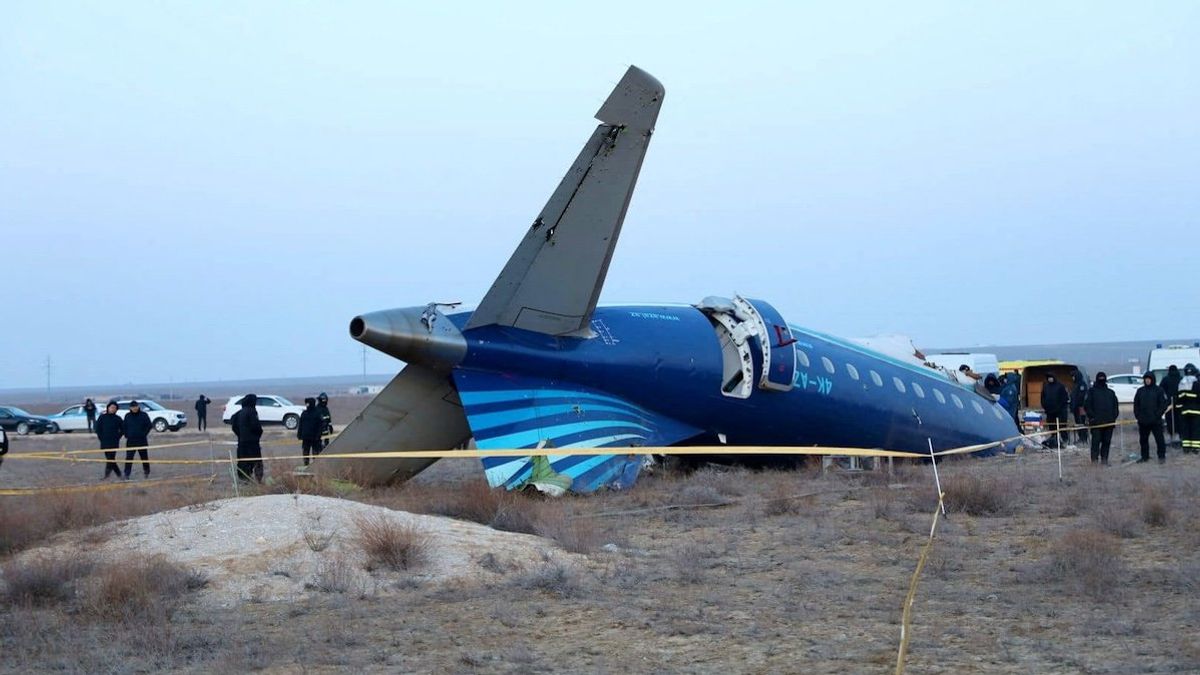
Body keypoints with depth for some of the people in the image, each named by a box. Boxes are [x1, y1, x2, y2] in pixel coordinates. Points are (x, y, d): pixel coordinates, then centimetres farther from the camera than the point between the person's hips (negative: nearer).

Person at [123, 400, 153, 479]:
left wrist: (144, 434, -7)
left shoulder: (143, 415, -2)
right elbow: (124, 427, 14)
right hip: (130, 440, 1)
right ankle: (126, 474, -7)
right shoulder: (127, 416, 5)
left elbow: (149, 425, -2)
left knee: (144, 457, 10)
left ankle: (146, 472, 24)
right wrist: (126, 435, 3)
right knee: (129, 457, -7)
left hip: (142, 440, -1)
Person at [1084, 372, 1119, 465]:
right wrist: (1091, 416, -9)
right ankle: (1094, 459, -7)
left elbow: (1116, 406, 20)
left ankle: (1104, 459, 11)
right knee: (1096, 440, -8)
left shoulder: (1111, 393, 18)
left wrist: (1114, 416, 5)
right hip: (1096, 422, -4)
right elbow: (1087, 405, 0)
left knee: (1107, 441, 5)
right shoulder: (1092, 391, 6)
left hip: (1109, 422, 4)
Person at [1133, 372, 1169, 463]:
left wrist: (1158, 414, -13)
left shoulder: (1159, 390, -1)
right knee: (1143, 440, 9)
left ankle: (1162, 456, 7)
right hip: (1143, 421, 4)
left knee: (1159, 439, -1)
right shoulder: (1140, 391, 10)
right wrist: (1138, 415, 0)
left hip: (1156, 421, -4)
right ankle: (1145, 457, 19)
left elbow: (1163, 404, -5)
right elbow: (1136, 404, 12)